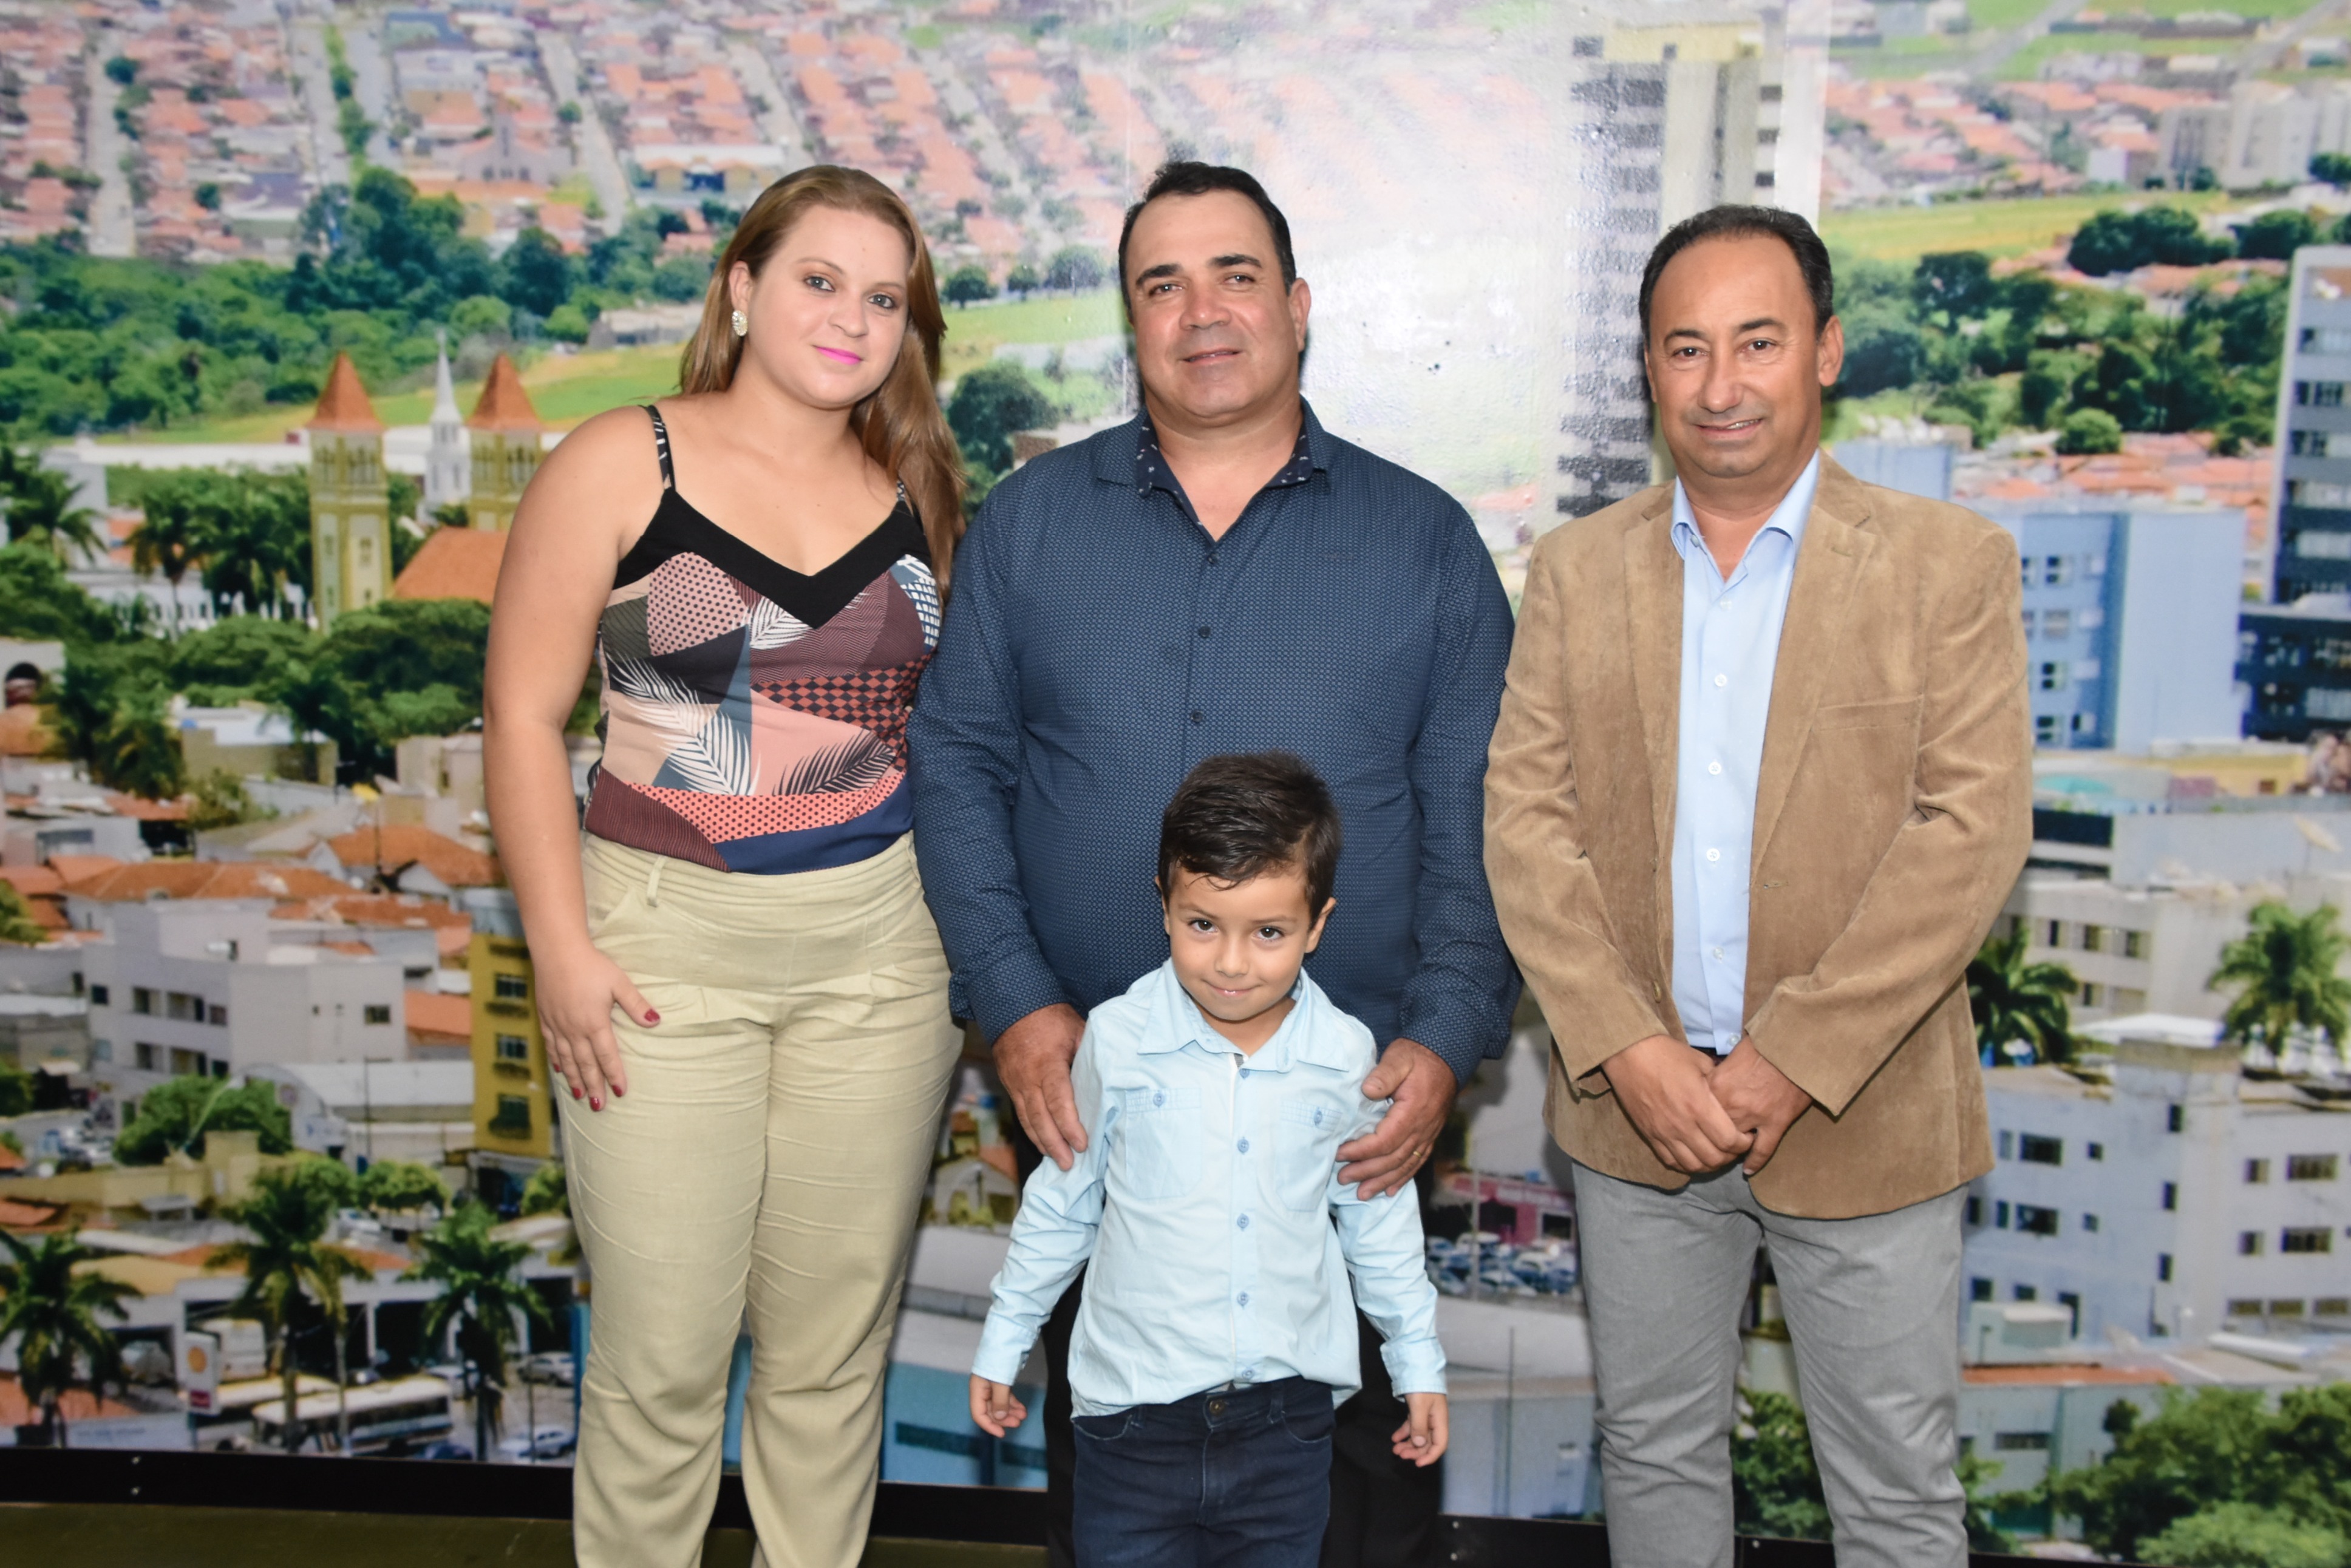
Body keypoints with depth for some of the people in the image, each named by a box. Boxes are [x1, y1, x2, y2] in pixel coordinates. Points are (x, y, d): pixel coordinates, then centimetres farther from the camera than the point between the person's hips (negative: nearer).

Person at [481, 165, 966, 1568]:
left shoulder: (917, 492, 8)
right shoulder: (620, 467, -3)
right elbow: (525, 714, -4)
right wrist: (564, 952, -9)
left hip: (885, 948, 3)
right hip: (668, 946, -3)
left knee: (836, 1343, 11)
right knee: (666, 1348, 3)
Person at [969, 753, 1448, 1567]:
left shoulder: (1344, 1057, -5)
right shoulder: (1117, 1040, -8)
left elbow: (1379, 1217, 10)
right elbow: (1061, 1201, 5)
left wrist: (1419, 1364, 15)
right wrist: (1003, 1341, 11)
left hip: (1287, 1406, 1)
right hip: (1135, 1404, -1)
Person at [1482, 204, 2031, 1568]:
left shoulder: (1949, 563, -4)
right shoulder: (1579, 570, 4)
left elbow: (1974, 831, -12)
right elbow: (1524, 818, -2)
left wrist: (1795, 1065, -17)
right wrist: (1628, 1052, -13)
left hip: (1863, 1116, -2)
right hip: (1636, 1106, 2)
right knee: (1655, 1453, 17)